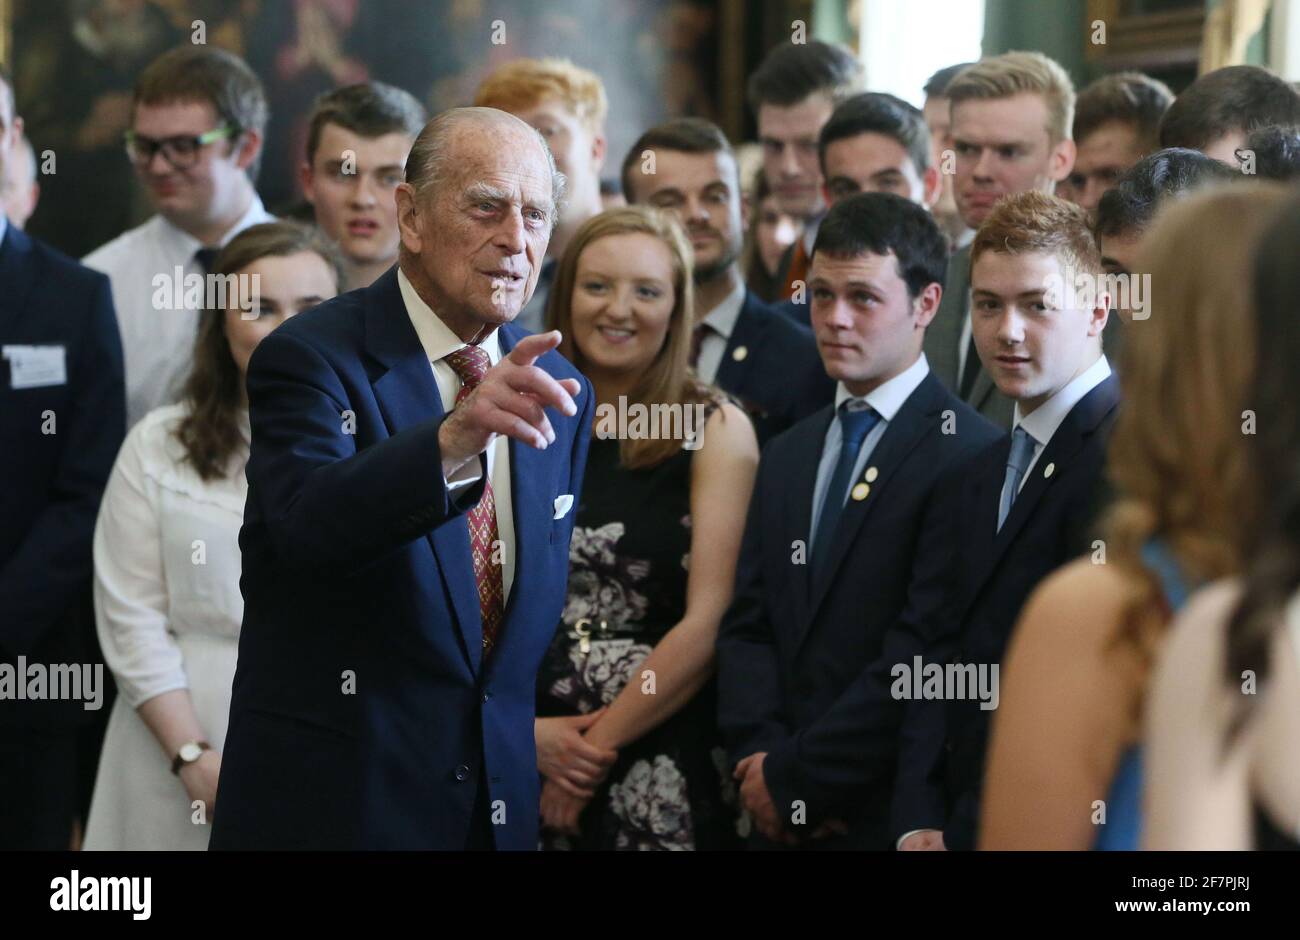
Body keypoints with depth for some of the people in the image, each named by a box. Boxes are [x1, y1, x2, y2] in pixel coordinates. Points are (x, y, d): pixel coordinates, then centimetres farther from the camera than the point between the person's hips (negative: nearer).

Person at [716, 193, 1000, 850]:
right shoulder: (787, 457, 14)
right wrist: (759, 754, -7)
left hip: (894, 815, -6)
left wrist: (794, 778, -12)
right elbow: (747, 628, 10)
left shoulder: (969, 455, -12)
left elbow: (925, 651, -17)